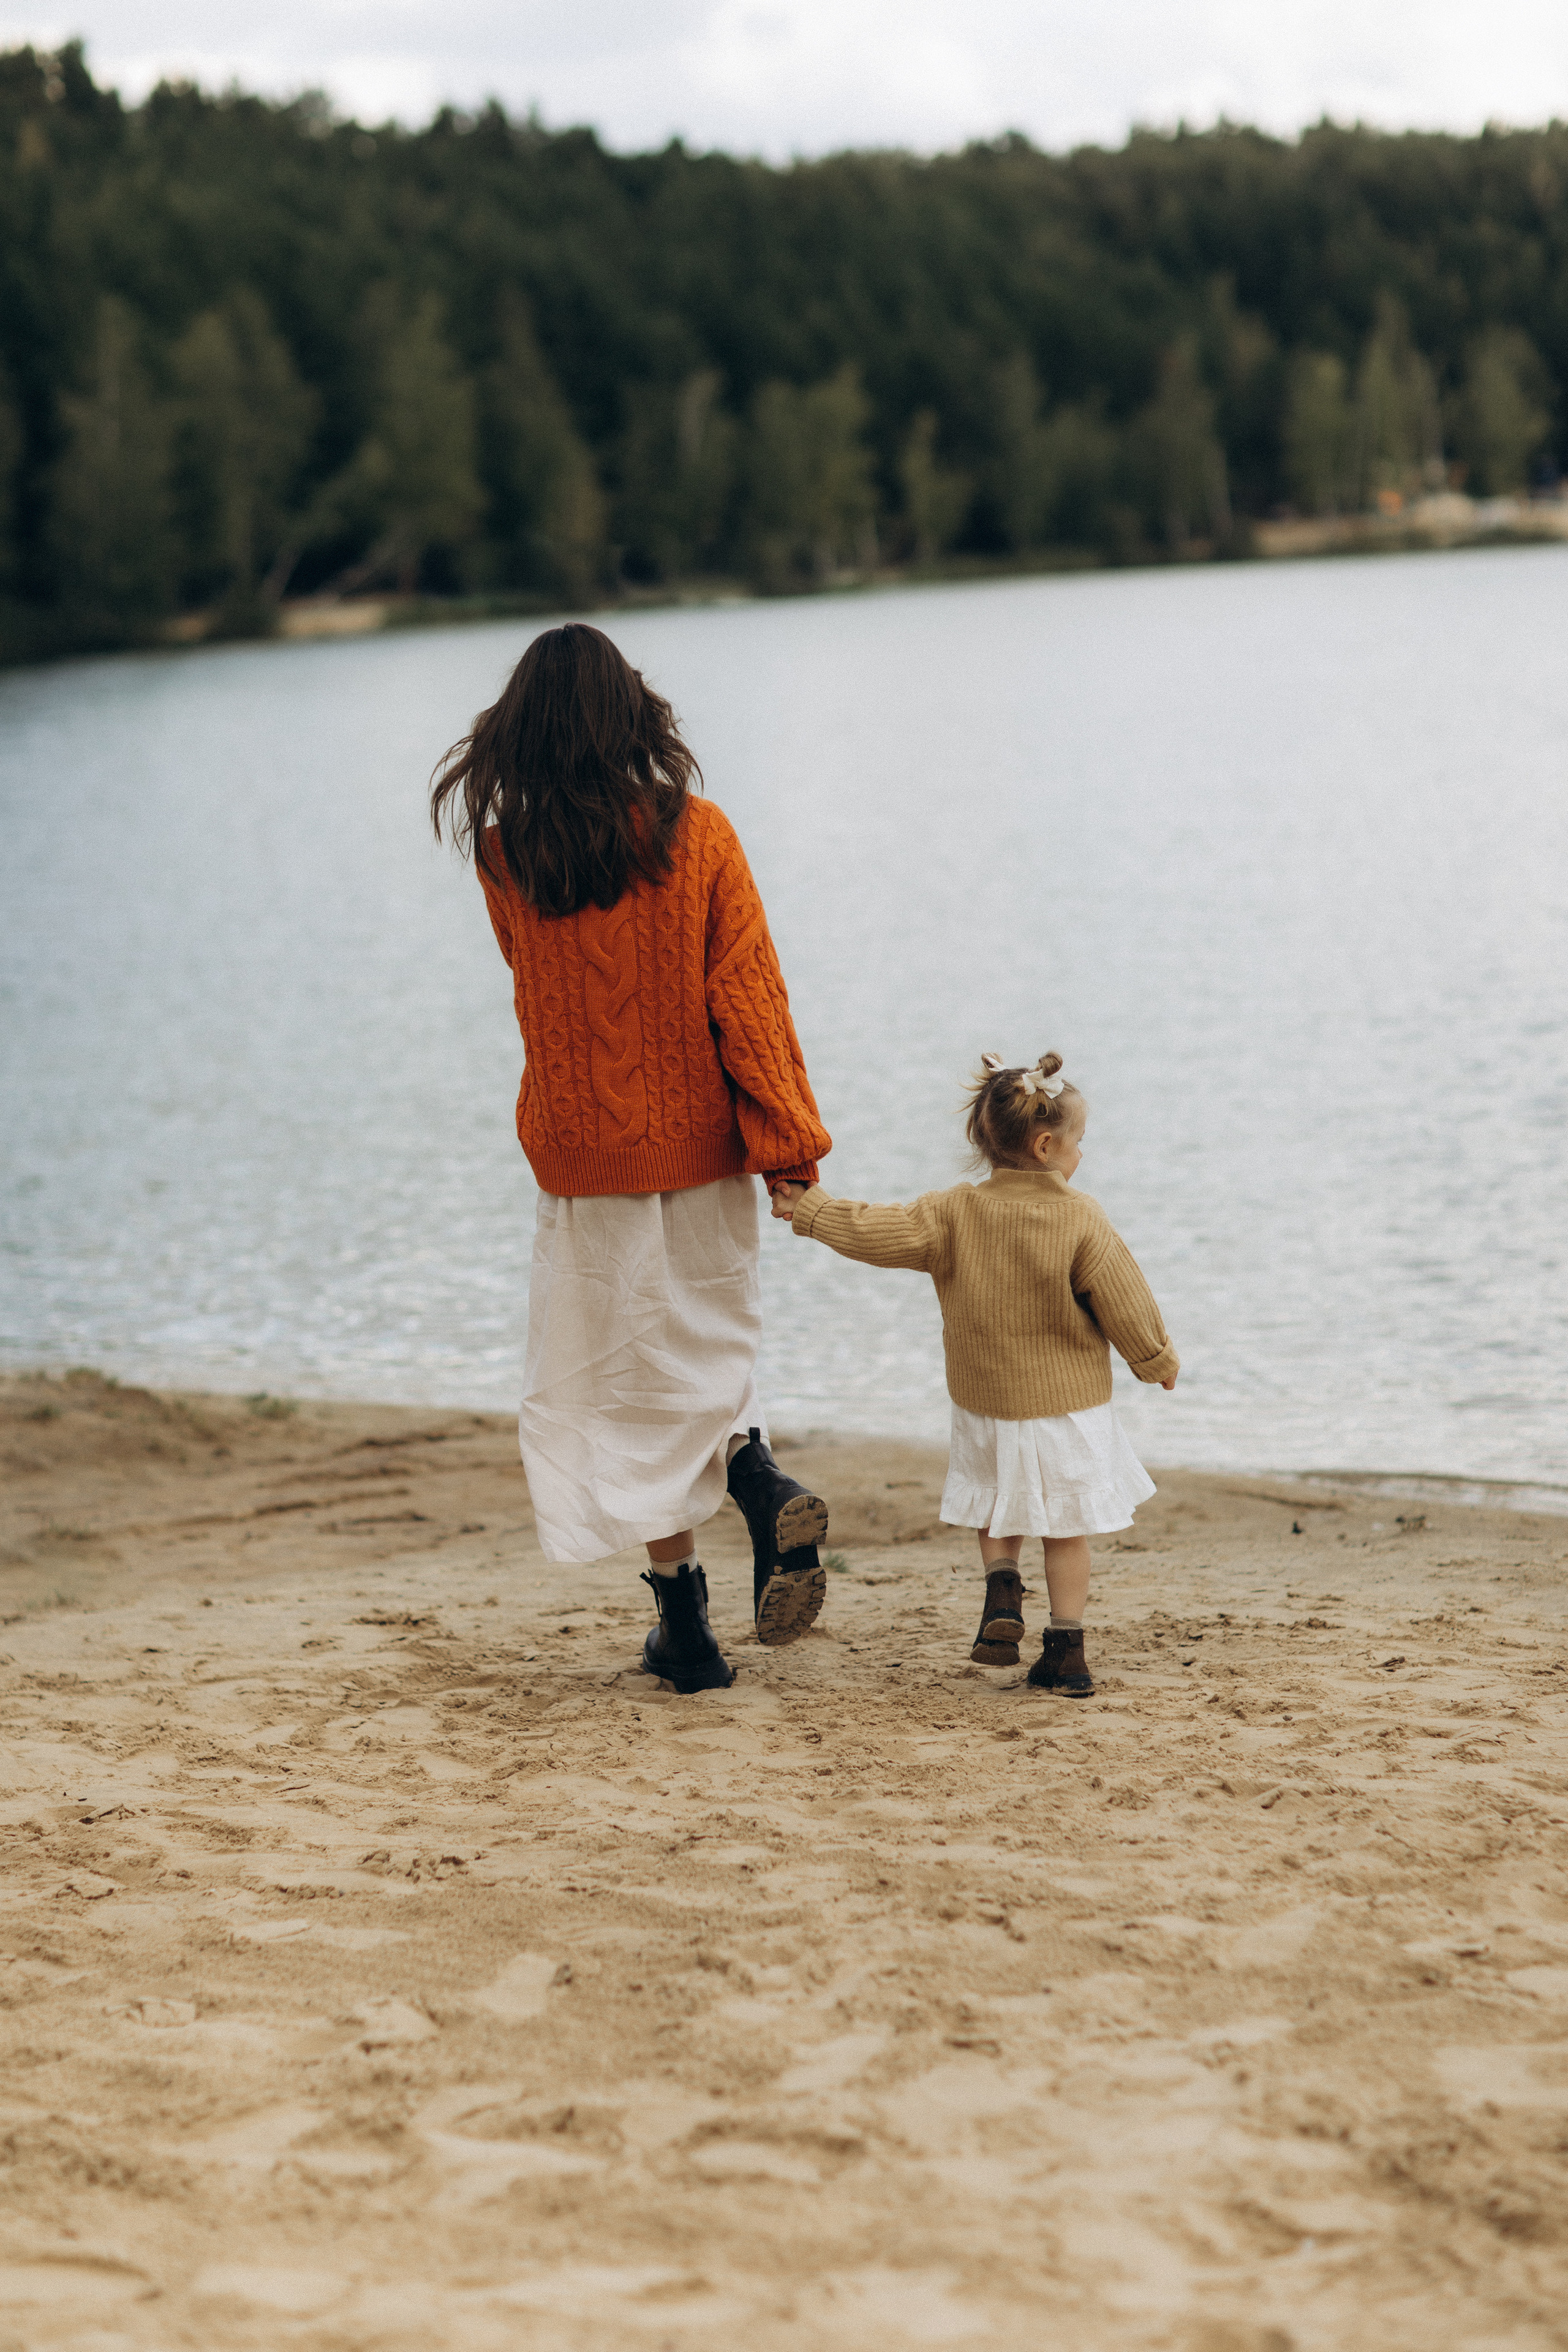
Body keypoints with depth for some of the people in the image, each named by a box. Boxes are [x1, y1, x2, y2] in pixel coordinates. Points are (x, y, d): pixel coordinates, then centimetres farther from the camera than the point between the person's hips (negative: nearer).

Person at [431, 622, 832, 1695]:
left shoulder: (508, 858, -8)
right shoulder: (697, 835, -10)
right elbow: (747, 995, -10)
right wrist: (791, 1144, -6)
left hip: (584, 1154, -1)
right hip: (700, 1144, 1)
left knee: (630, 1386, 9)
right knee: (709, 1346, 21)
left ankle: (688, 1625, 10)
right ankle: (766, 1487, -8)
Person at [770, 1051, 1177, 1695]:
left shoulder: (953, 1213, -9)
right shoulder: (1081, 1220, -14)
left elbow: (875, 1232, -13)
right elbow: (1125, 1306, -9)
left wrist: (808, 1208, -1)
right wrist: (1158, 1360, 7)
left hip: (985, 1405, 2)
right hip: (1070, 1406, -2)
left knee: (998, 1512, 25)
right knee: (1066, 1527, 10)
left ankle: (1002, 1596, 2)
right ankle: (1066, 1650, 8)